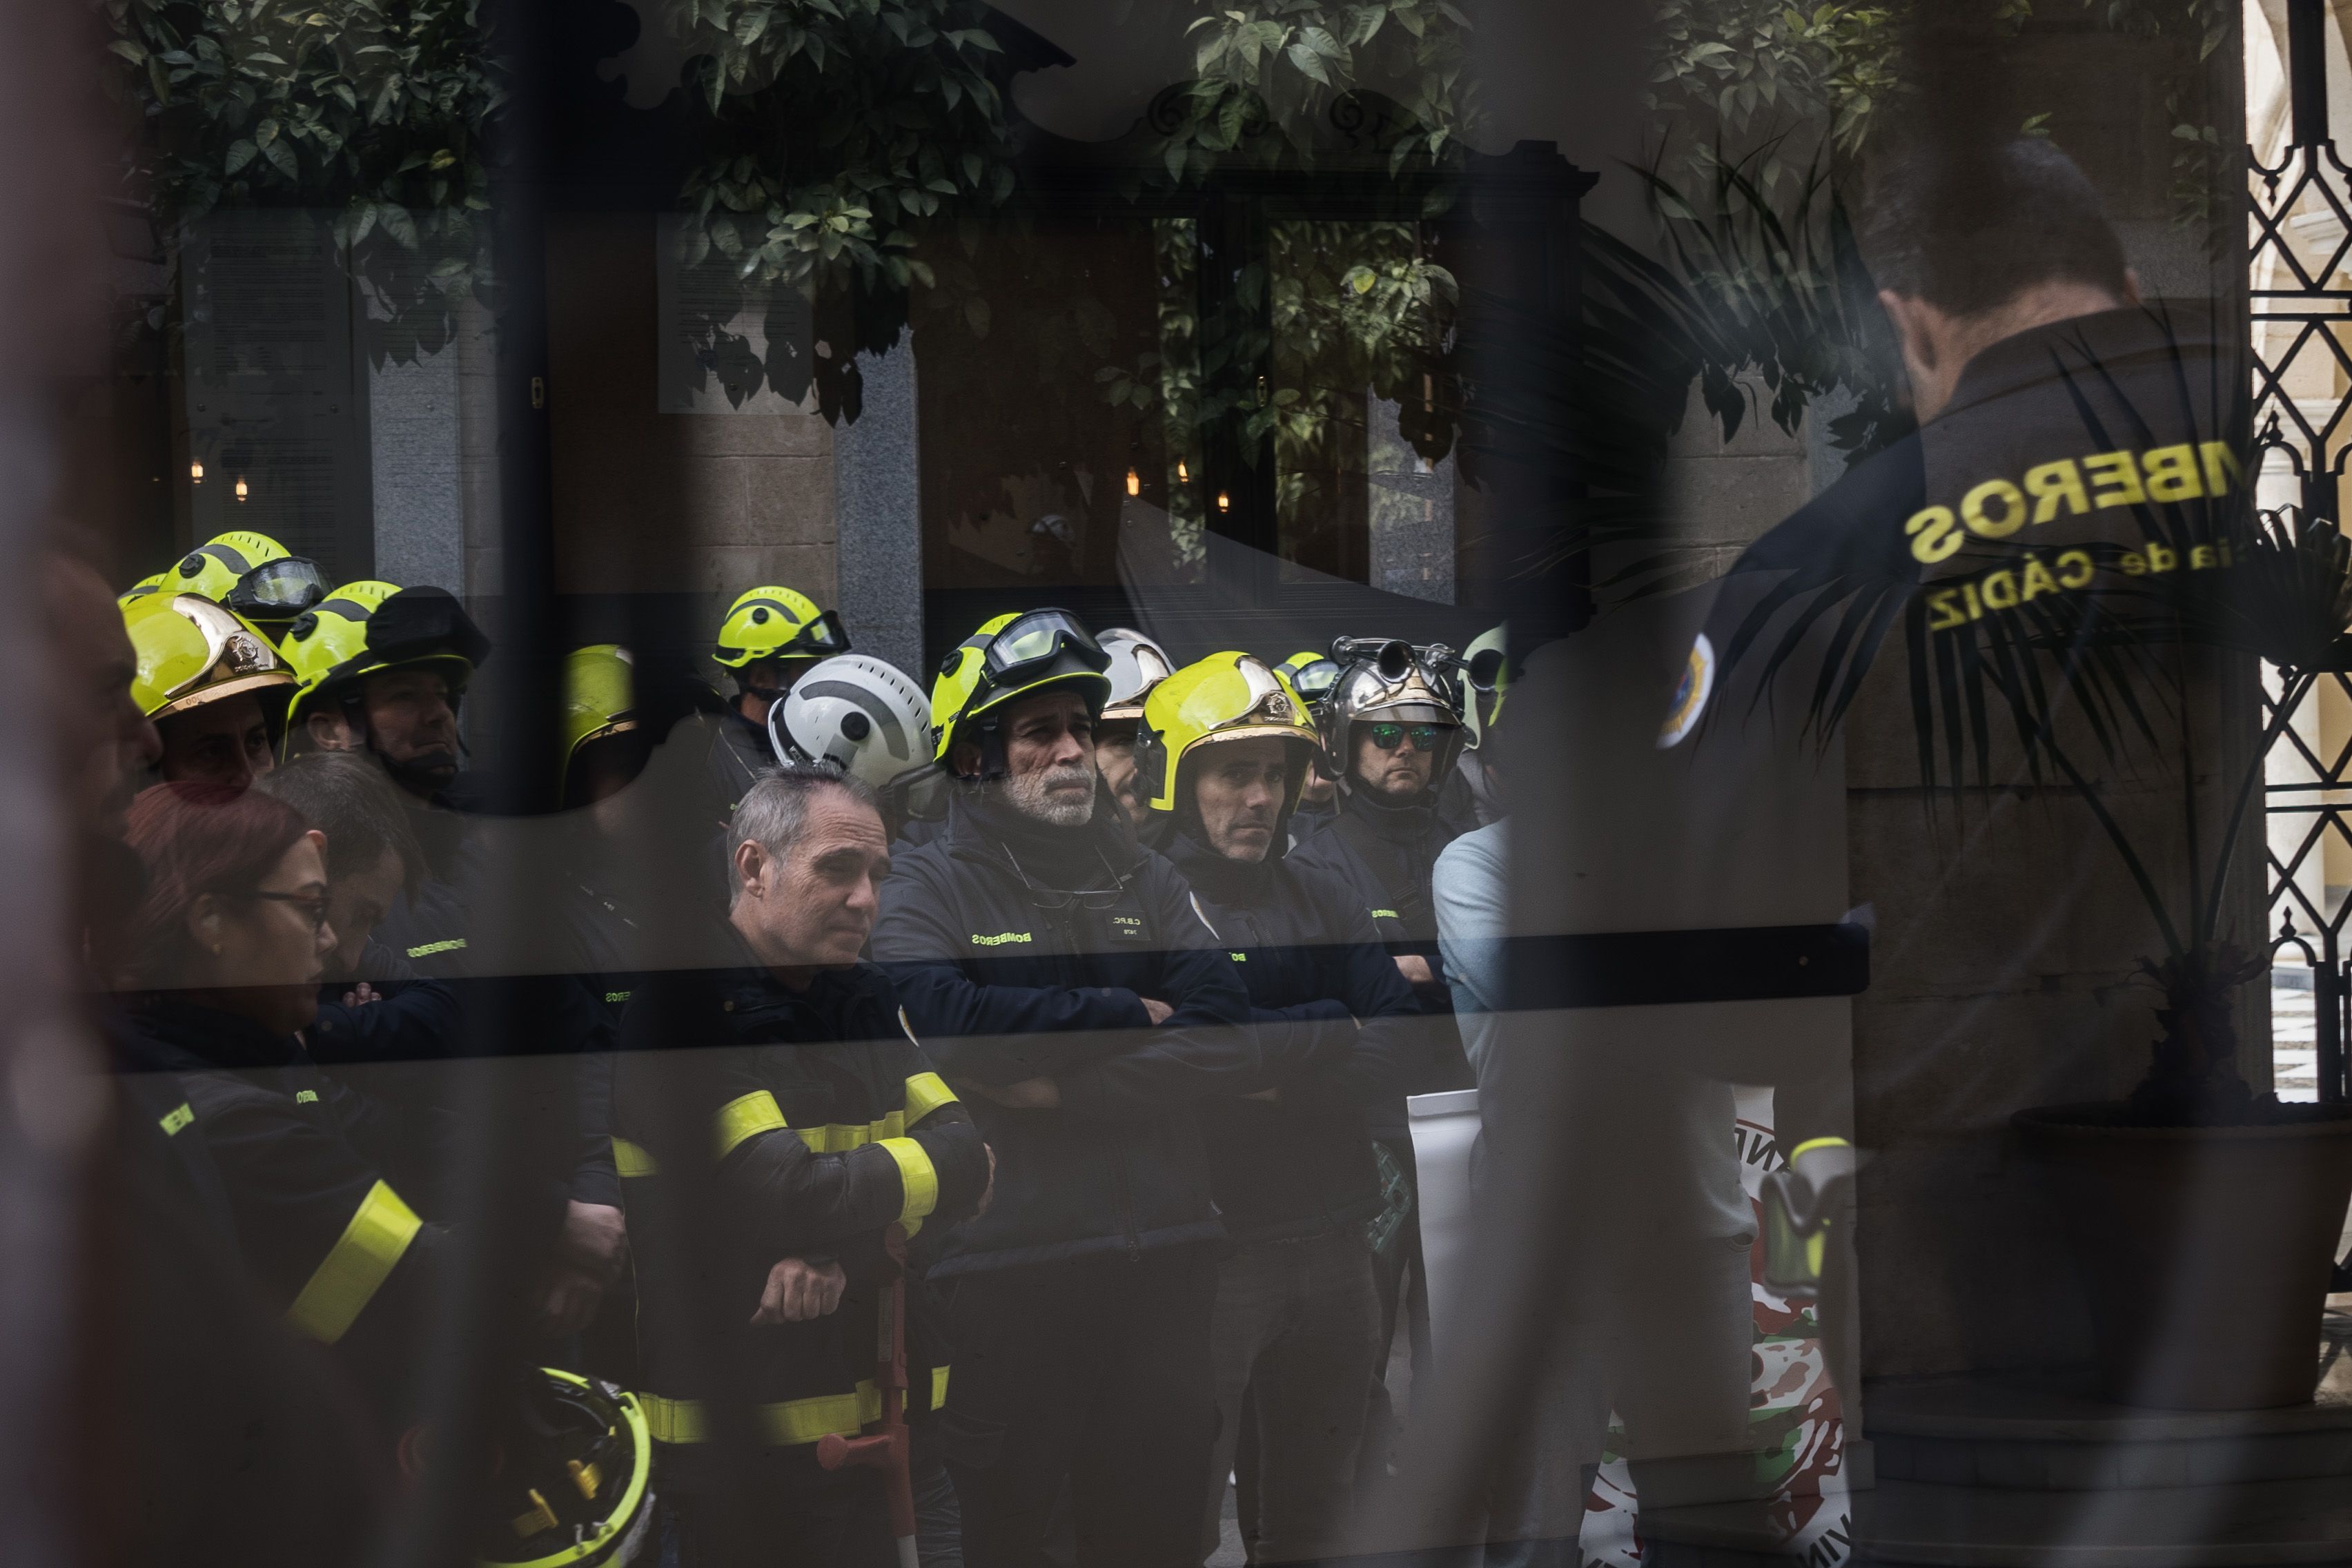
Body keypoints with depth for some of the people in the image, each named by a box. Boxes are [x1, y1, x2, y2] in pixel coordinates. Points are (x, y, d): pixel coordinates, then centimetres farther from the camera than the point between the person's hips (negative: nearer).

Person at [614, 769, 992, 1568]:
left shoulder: (870, 1002, 13)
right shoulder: (682, 1007, -11)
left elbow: (968, 1162, 0)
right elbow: (784, 1197, -21)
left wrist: (843, 1252, -17)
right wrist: (909, 1170, -4)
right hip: (743, 1442, -7)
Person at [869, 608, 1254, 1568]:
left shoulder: (1145, 882, 13)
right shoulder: (927, 890, 1)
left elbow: (1227, 1047, -1)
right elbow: (941, 1020, -21)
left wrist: (1063, 1091, -13)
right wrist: (1126, 1016, -11)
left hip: (1166, 1257, 4)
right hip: (1013, 1263, -4)